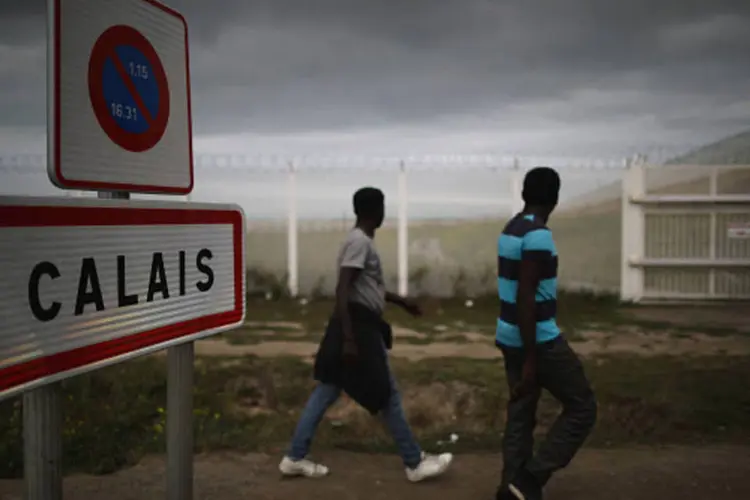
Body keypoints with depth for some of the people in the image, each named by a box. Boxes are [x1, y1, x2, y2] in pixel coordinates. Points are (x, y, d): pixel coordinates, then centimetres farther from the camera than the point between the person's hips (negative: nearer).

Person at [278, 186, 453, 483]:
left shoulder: (361, 241, 15)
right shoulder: (360, 242, -16)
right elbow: (342, 290, -24)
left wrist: (401, 301, 35)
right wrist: (349, 339, -27)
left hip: (358, 325, 10)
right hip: (358, 326, -10)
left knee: (327, 391, 12)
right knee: (388, 394, 0)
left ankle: (295, 458, 18)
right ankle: (415, 463, 12)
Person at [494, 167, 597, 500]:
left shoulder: (509, 230, 10)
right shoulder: (538, 235, -19)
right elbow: (525, 298, -24)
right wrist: (530, 359, -22)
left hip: (510, 337, 9)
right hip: (539, 340, -9)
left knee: (520, 415, 13)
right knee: (582, 408, 4)